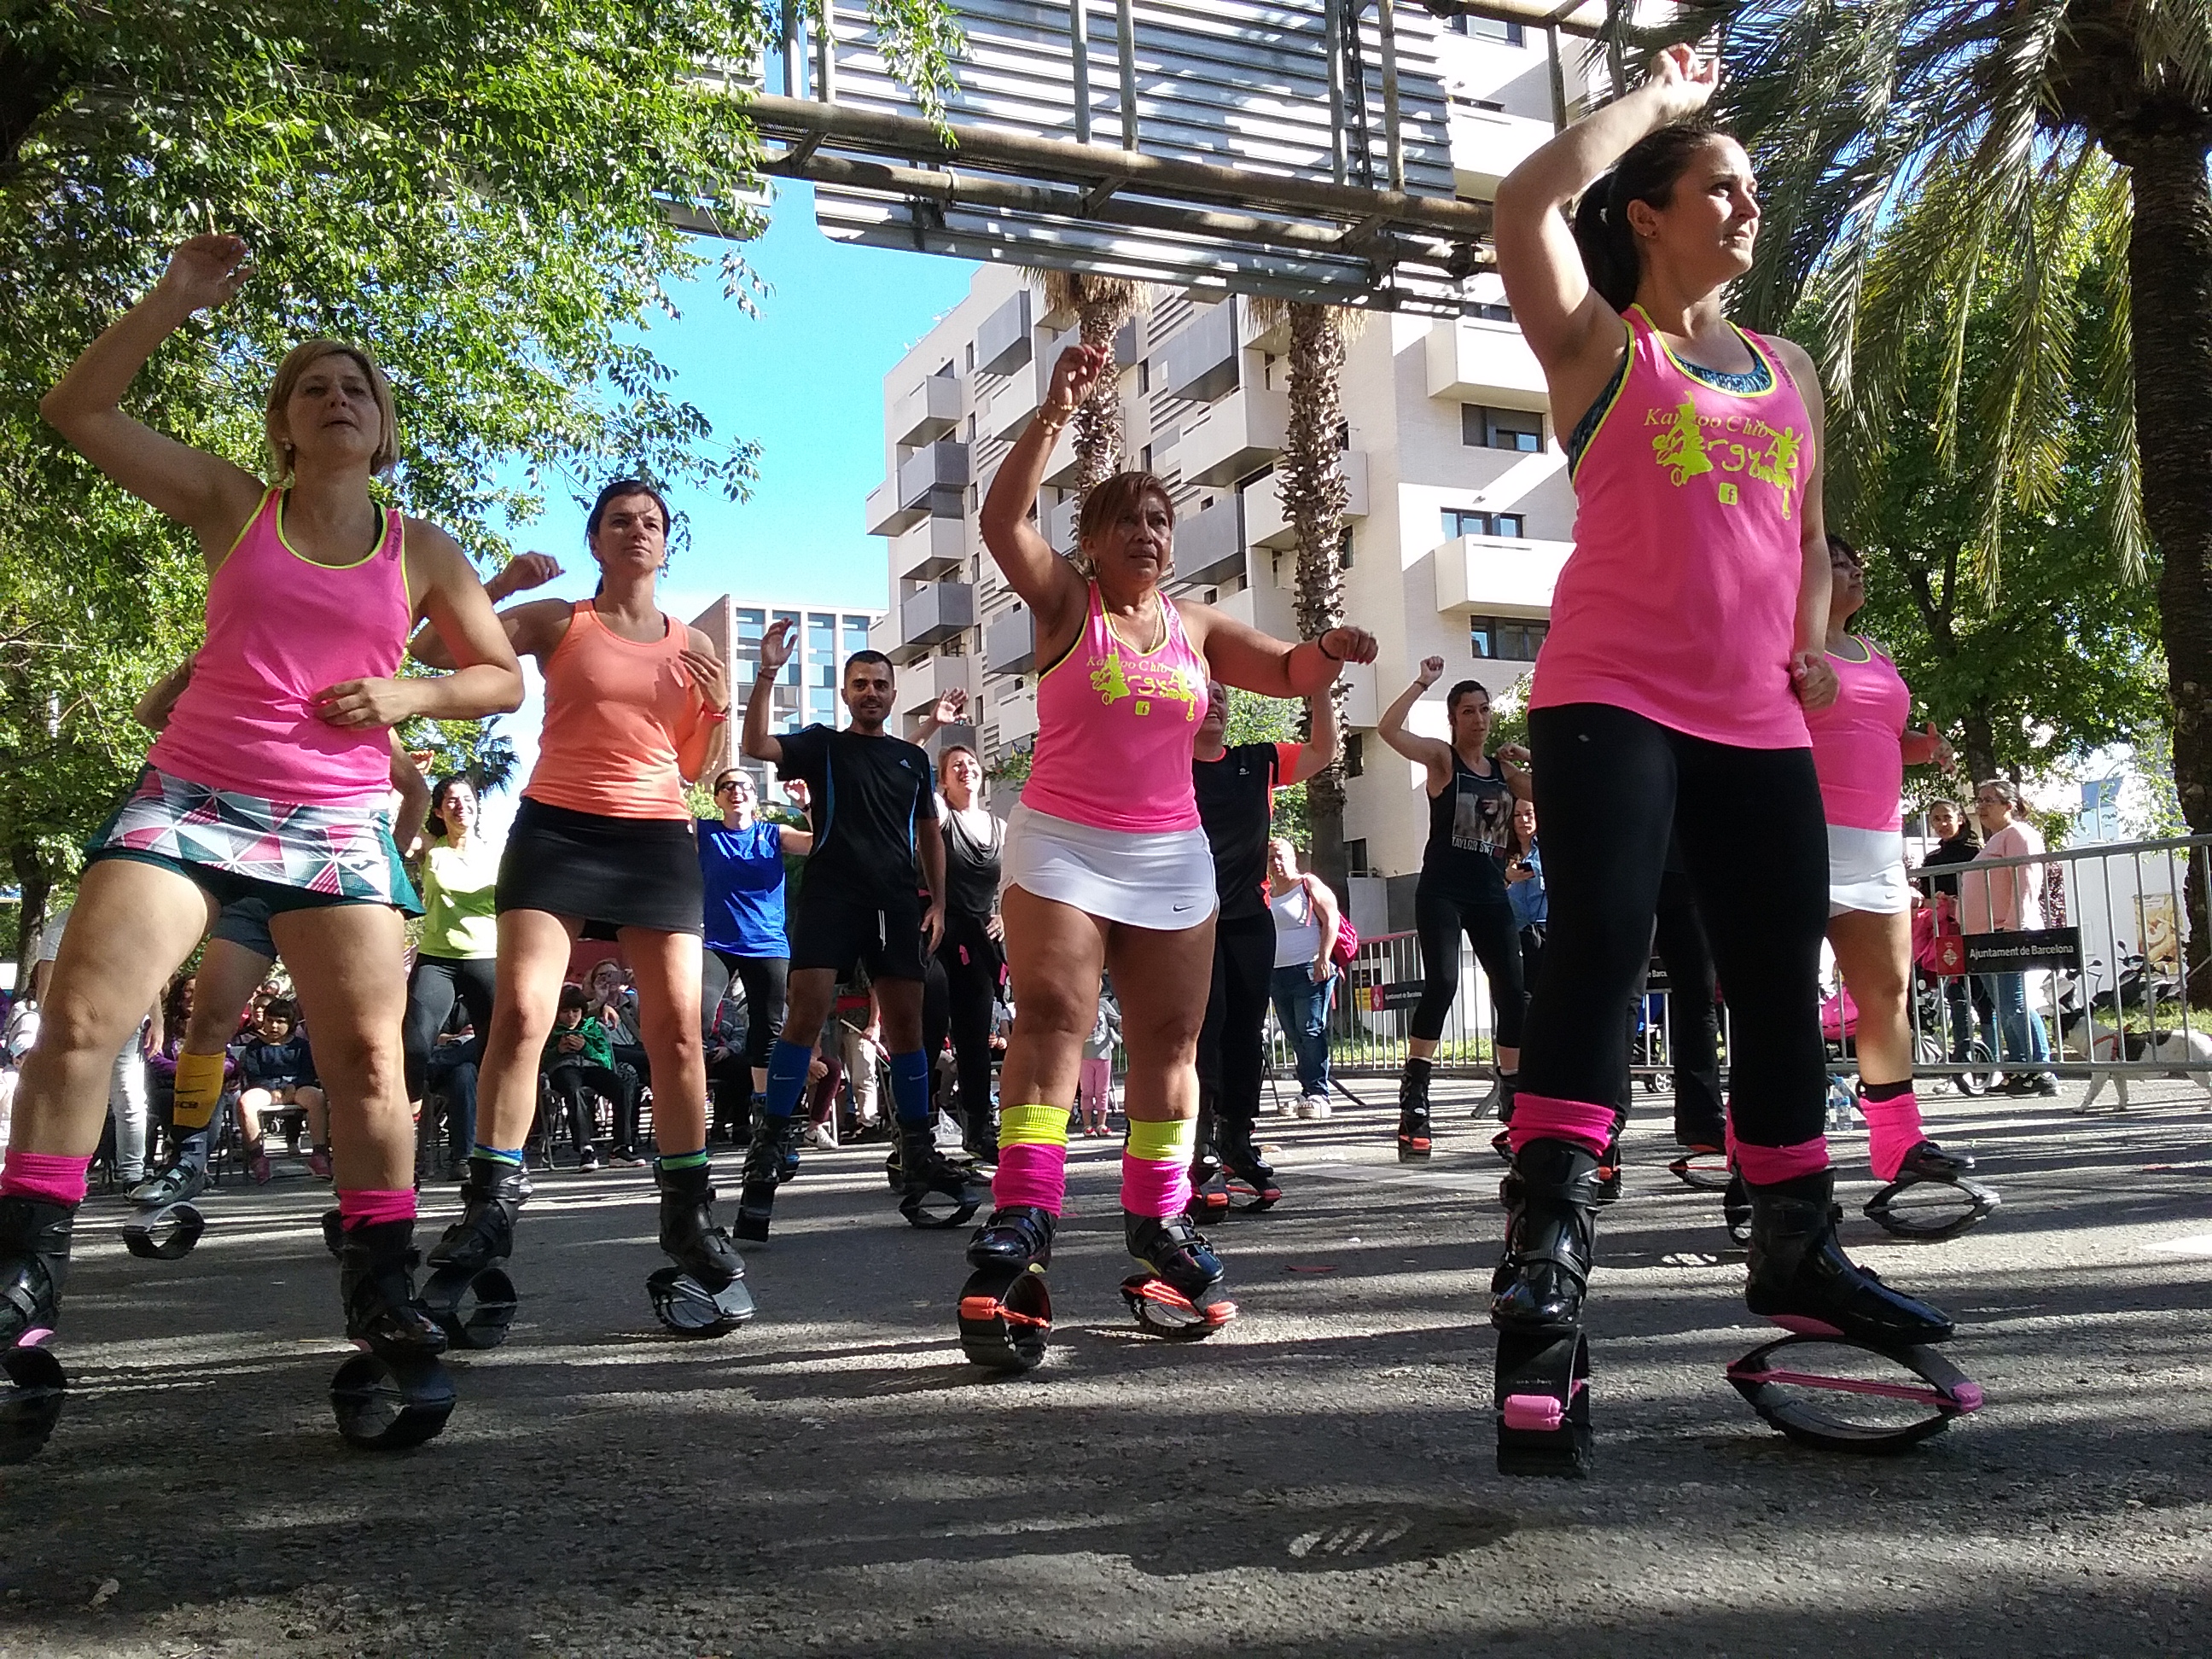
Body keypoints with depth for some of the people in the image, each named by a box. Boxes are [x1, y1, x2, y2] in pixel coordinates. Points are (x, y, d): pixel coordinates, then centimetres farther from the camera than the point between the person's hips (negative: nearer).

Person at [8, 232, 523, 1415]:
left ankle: (381, 1288, 4)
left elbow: (502, 677, 13)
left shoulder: (424, 553, 9)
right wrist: (175, 296, -3)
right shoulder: (230, 508, 7)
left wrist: (409, 697, -6)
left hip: (339, 824, 1)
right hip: (189, 799, 0)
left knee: (369, 1059, -6)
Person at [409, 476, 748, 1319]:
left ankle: (690, 1217, 7)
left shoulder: (692, 646, 15)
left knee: (678, 1029, -4)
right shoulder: (557, 621, 7)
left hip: (656, 837, 2)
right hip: (556, 828, -2)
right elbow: (433, 648, 1)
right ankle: (490, 1206, -6)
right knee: (519, 1012, -15)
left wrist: (716, 708, -1)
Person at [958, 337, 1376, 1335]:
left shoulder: (1197, 626, 12)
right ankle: (1023, 1212, -15)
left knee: (1170, 1037, 4)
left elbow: (1287, 674, 10)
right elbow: (1002, 519, -15)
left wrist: (1325, 651, -14)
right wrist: (1054, 414, -23)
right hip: (1062, 844, -4)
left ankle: (1158, 1218, 13)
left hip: (1172, 856, 4)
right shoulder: (1064, 601, 1)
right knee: (1050, 1017, -13)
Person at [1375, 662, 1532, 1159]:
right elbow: (1388, 729, -17)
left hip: (1491, 895, 6)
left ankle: (1512, 1103, 17)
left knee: (1513, 995, 3)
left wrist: (1532, 760, 4)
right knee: (1441, 982, -23)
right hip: (1442, 892, -5)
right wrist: (1422, 684, -14)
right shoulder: (1441, 757, -1)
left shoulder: (1504, 768, 13)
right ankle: (1414, 1101, -20)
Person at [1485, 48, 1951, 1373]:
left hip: (1761, 725, 6)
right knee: (1600, 947, -18)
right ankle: (1551, 1237, -16)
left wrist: (1814, 644, 9)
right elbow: (1529, 202, -10)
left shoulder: (1790, 372, 22)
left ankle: (1799, 1249, 19)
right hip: (1613, 703, -5)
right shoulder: (1602, 347, 6)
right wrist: (1660, 96, 3)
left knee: (1784, 980, 7)